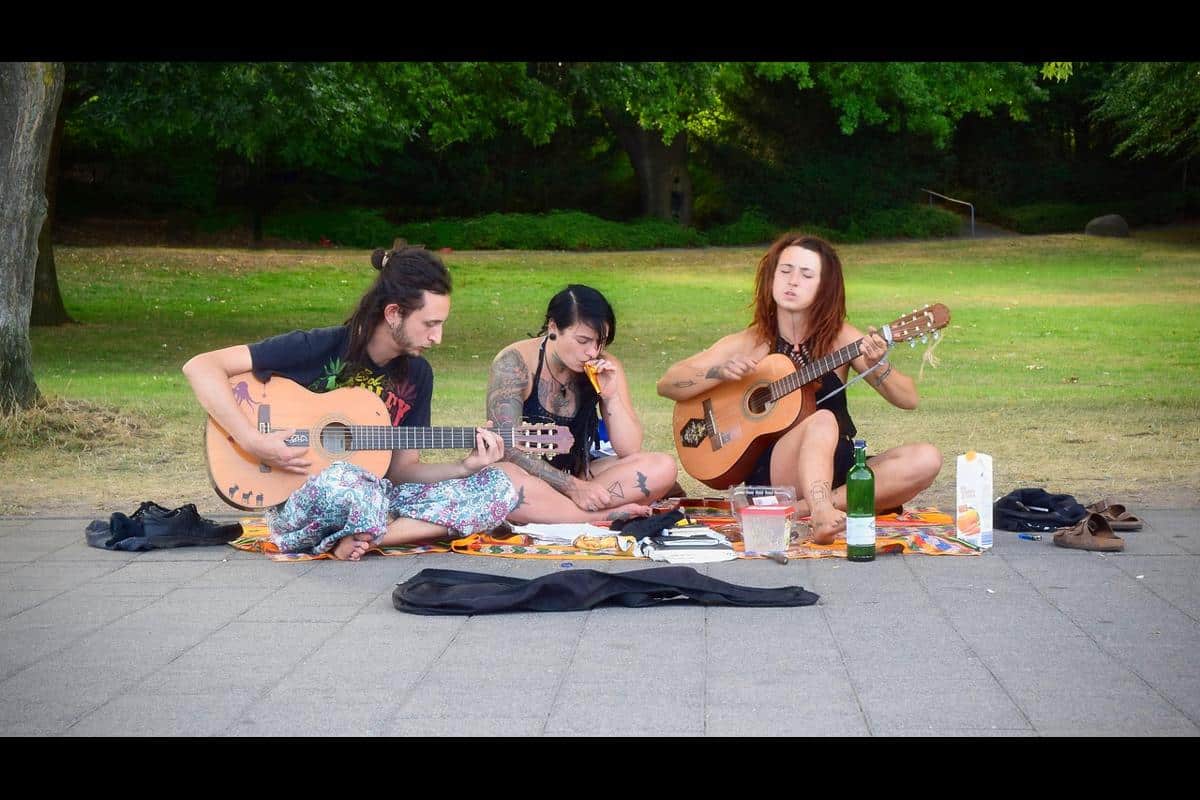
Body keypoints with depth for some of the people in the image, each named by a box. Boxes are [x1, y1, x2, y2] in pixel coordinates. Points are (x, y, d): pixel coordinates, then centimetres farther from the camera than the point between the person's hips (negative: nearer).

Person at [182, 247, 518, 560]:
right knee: (343, 479, -43)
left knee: (497, 487, -12)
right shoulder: (320, 349, -14)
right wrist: (253, 443, -25)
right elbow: (200, 367, -18)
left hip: (374, 498, 7)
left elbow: (402, 469, 9)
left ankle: (356, 540, -18)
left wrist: (465, 467, -8)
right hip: (296, 507, -7)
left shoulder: (417, 374, 5)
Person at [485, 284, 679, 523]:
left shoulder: (606, 368, -2)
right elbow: (509, 448, -19)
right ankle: (609, 515, -26)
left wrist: (610, 396, -18)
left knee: (664, 468, -18)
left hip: (579, 477, 4)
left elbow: (629, 451, -3)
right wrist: (573, 487, -26)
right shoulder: (514, 363, -14)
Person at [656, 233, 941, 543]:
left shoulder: (840, 338, 1)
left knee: (926, 459, -22)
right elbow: (667, 384, 0)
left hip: (839, 473, 3)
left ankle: (803, 508, -32)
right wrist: (721, 372, -18)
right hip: (771, 473, -3)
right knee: (822, 421, -32)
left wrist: (877, 366, -23)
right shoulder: (751, 343, 0)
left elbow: (908, 399, -2)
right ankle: (821, 514, -55)